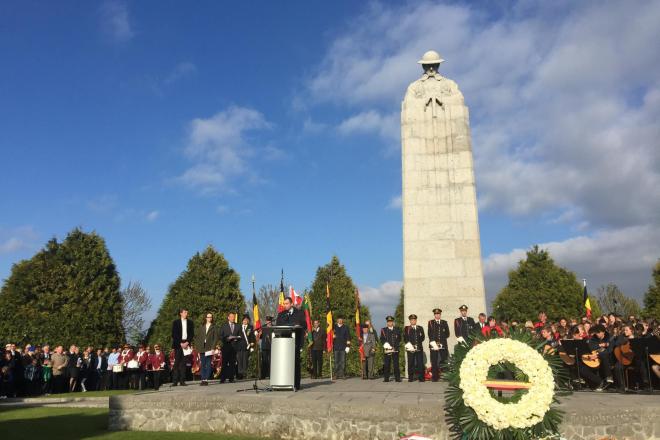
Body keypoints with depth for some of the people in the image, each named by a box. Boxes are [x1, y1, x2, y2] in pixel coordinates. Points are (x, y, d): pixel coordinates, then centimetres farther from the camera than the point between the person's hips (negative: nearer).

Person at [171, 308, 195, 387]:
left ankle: (182, 380, 1)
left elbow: (192, 334, 8)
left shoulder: (190, 322, 11)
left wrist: (187, 342, -6)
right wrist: (180, 343, -8)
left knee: (183, 363, 0)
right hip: (178, 344, -2)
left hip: (186, 344, 2)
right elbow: (174, 335, 0)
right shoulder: (176, 322, 5)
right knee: (177, 362, -5)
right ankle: (175, 381, -5)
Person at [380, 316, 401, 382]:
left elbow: (399, 339, 8)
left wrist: (395, 346, -5)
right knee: (386, 364, -1)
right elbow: (382, 339, 6)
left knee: (396, 364, -2)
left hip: (395, 349, 0)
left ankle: (397, 378, 3)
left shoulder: (397, 330, 11)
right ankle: (386, 378, 5)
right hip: (387, 349, 0)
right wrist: (385, 344, -12)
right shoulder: (383, 330, 10)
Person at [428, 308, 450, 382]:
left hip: (443, 344, 1)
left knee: (444, 361, -6)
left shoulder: (444, 322, 14)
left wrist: (441, 340, -2)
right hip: (433, 345, -1)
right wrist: (434, 343, -10)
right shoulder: (430, 322, 9)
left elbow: (447, 334, 9)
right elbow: (430, 334, 1)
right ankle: (434, 377, 2)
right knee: (434, 362, -2)